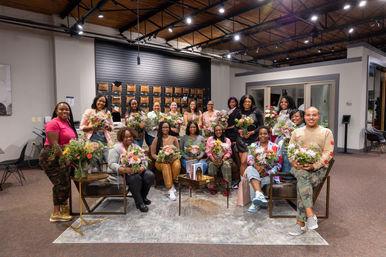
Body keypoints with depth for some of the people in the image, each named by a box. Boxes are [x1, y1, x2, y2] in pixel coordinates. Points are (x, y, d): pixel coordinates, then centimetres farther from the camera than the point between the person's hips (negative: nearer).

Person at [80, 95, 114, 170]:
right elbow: (82, 127, 4)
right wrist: (92, 128, -13)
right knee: (96, 162, -7)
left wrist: (107, 127, -5)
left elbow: (112, 127, 17)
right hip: (93, 139, -2)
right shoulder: (89, 112, 6)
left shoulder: (107, 113, 15)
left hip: (105, 138, 3)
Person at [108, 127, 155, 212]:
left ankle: (143, 197, 2)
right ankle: (139, 202, -16)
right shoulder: (116, 148, -2)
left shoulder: (136, 147, 14)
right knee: (136, 178, -35)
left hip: (138, 171, 5)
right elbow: (112, 164, -12)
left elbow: (145, 161, 8)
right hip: (123, 173, -5)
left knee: (150, 175, -22)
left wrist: (142, 168, -17)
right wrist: (125, 170, -29)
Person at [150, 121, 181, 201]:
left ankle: (171, 183, -12)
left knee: (177, 165, -34)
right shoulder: (157, 139, 9)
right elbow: (153, 153, 5)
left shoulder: (174, 139, 13)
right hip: (160, 161, -1)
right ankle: (170, 189, -36)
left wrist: (173, 158, -10)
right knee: (166, 165, -37)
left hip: (173, 160, 1)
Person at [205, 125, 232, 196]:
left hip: (225, 159, 0)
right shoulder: (210, 139, 13)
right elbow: (208, 151, 3)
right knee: (212, 165, -33)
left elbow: (229, 152, 4)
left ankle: (227, 188, -30)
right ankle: (212, 187, -24)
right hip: (213, 159, 0)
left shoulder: (227, 140, 14)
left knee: (226, 165, -32)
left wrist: (223, 159, -14)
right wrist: (213, 159, -14)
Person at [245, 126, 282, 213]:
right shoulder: (253, 145, 15)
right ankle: (260, 194, -45)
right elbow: (249, 159, 0)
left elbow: (278, 164, 2)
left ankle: (255, 203, -11)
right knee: (250, 169, -34)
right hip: (255, 171, 2)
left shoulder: (275, 147, 9)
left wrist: (267, 173, -15)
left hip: (269, 174, -2)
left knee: (253, 182, -30)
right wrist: (256, 166, -24)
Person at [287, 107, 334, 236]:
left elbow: (328, 153, 0)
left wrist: (314, 166, -16)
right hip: (299, 167, 2)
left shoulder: (326, 132, 10)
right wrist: (294, 162, -9)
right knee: (303, 175, -35)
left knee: (301, 184, -30)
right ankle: (310, 214, -37)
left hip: (318, 168, -2)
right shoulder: (297, 132, 17)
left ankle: (301, 223, -24)